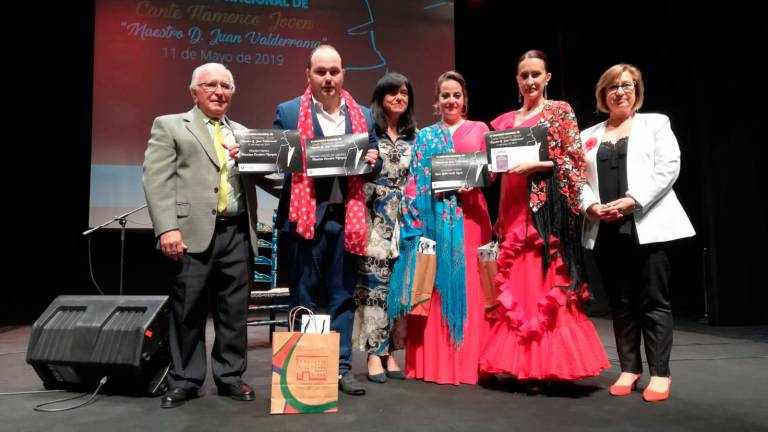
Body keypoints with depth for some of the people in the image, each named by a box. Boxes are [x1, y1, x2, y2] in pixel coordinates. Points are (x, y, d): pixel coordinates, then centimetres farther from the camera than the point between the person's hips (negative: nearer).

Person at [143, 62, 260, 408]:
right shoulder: (169, 126, 7)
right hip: (193, 232, -3)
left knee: (234, 310, 7)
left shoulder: (242, 133, 21)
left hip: (238, 232, 4)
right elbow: (156, 180, -4)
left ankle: (230, 377, 20)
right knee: (188, 311, 4)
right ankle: (184, 381, 18)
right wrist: (167, 228, -15)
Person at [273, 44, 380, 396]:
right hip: (306, 215, -3)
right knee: (303, 300, 5)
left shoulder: (362, 115, 14)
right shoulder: (288, 112, 5)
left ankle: (341, 369, 19)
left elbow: (374, 165, 18)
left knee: (343, 297, 9)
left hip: (347, 217, 3)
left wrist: (372, 161, -4)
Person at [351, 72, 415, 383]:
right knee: (375, 282, -5)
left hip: (404, 218, 4)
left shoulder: (414, 136, 15)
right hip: (375, 218, -4)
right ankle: (374, 354, 2)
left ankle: (391, 352, 12)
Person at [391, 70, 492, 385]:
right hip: (434, 215, 1)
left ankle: (468, 361, 5)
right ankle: (433, 361, 6)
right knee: (435, 285, 0)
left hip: (468, 214, 0)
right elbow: (414, 180, 7)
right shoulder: (425, 136, 15)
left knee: (467, 284, -2)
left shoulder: (479, 129, 14)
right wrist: (414, 217, -6)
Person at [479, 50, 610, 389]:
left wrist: (536, 165, -16)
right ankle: (523, 363, 13)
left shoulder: (560, 111, 4)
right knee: (516, 282, 4)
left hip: (547, 205, -5)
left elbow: (574, 160, -4)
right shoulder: (505, 121, 18)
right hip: (514, 208, 5)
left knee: (547, 280, -7)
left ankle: (546, 366, 1)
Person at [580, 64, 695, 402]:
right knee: (620, 303, 7)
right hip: (605, 229, 3)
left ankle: (660, 373, 6)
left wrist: (633, 200, -15)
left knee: (653, 302, -2)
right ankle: (629, 369, 16)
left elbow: (669, 166, -3)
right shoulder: (588, 136, 19)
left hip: (647, 225, -3)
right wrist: (592, 206, -10)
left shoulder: (655, 123, 10)